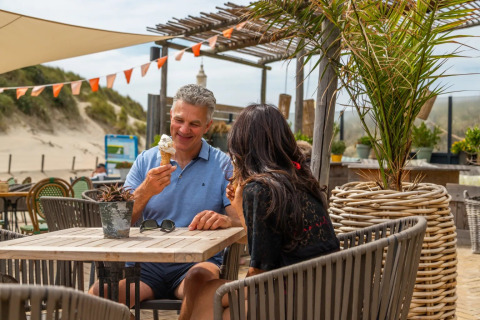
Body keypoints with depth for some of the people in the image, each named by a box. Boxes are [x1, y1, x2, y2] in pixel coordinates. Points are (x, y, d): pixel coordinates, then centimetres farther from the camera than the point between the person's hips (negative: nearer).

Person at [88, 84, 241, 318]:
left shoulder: (223, 165, 6)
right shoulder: (146, 161, 12)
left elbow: (244, 222, -4)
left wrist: (225, 220, -28)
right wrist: (145, 191, -17)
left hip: (198, 262, -1)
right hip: (148, 262, 2)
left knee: (200, 278, -37)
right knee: (98, 293, -26)